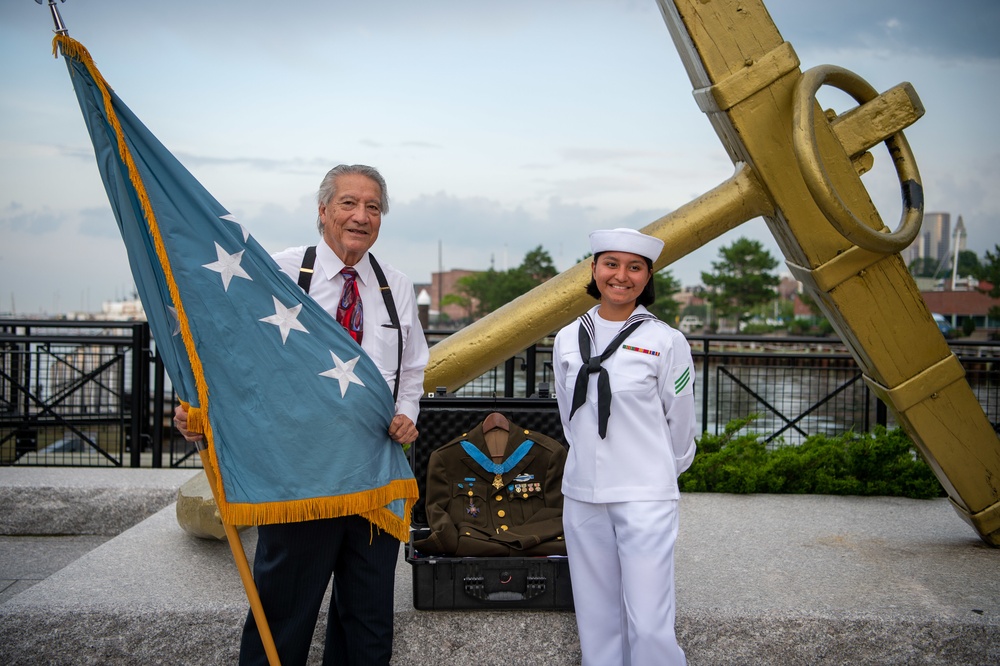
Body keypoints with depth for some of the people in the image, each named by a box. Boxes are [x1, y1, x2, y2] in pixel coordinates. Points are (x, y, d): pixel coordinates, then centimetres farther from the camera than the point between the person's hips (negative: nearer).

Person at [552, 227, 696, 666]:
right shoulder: (567, 339, 6)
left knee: (649, 624, -6)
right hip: (582, 495, 4)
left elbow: (680, 424, 4)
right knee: (596, 618, 11)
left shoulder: (666, 342, -6)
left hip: (645, 498, -4)